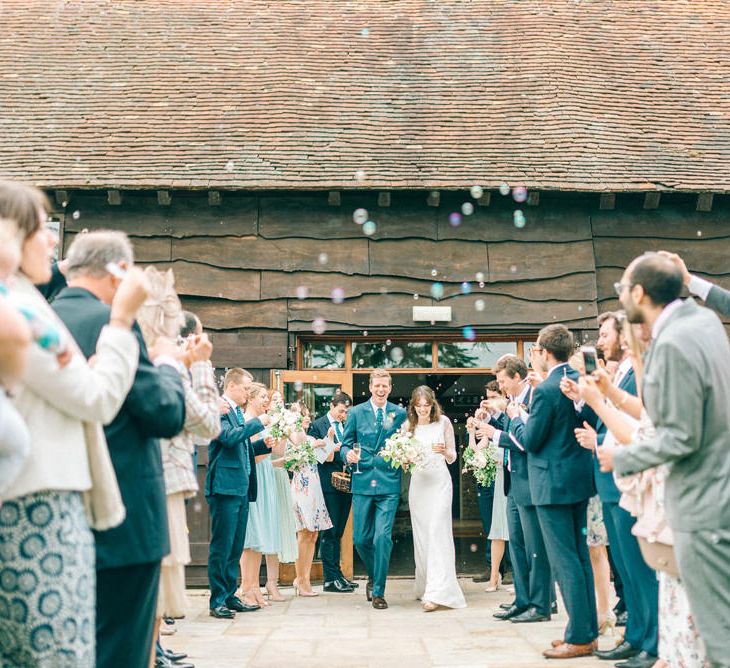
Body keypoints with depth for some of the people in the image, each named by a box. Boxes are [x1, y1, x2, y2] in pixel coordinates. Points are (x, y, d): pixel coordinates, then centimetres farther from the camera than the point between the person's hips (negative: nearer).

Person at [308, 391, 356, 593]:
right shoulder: (317, 425, -2)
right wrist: (333, 449, -20)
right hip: (329, 484, -6)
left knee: (338, 532, 13)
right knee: (329, 533, -3)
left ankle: (337, 574, 21)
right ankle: (330, 579, 0)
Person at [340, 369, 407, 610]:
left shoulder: (400, 414, 7)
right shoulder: (356, 412, 7)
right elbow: (345, 444, 8)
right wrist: (348, 454, -14)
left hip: (389, 484, -1)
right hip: (363, 482, 1)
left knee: (383, 537, -8)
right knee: (361, 538, 4)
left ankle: (378, 591, 3)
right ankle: (374, 576, 32)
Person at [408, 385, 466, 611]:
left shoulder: (443, 422, 2)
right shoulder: (408, 426, 8)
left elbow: (452, 457, 6)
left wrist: (444, 451, -15)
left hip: (439, 481, -3)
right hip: (418, 482, 3)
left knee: (437, 530, -13)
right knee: (420, 535, 6)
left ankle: (436, 592, -18)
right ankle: (424, 586, 19)